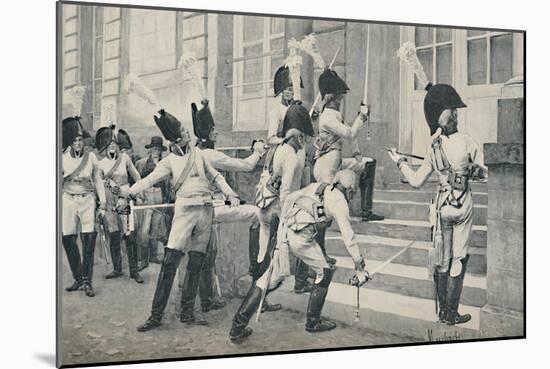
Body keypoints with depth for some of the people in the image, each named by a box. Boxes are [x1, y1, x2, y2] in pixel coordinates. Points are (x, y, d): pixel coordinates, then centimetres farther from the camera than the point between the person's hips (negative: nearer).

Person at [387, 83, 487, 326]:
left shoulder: (433, 148, -4)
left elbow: (416, 182, 1)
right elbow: (483, 172, -2)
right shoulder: (467, 142, -11)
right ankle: (451, 313, 9)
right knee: (459, 258, 6)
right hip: (464, 205, -2)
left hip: (443, 204, 2)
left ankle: (443, 310, 19)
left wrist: (400, 163, 15)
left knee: (442, 258, 13)